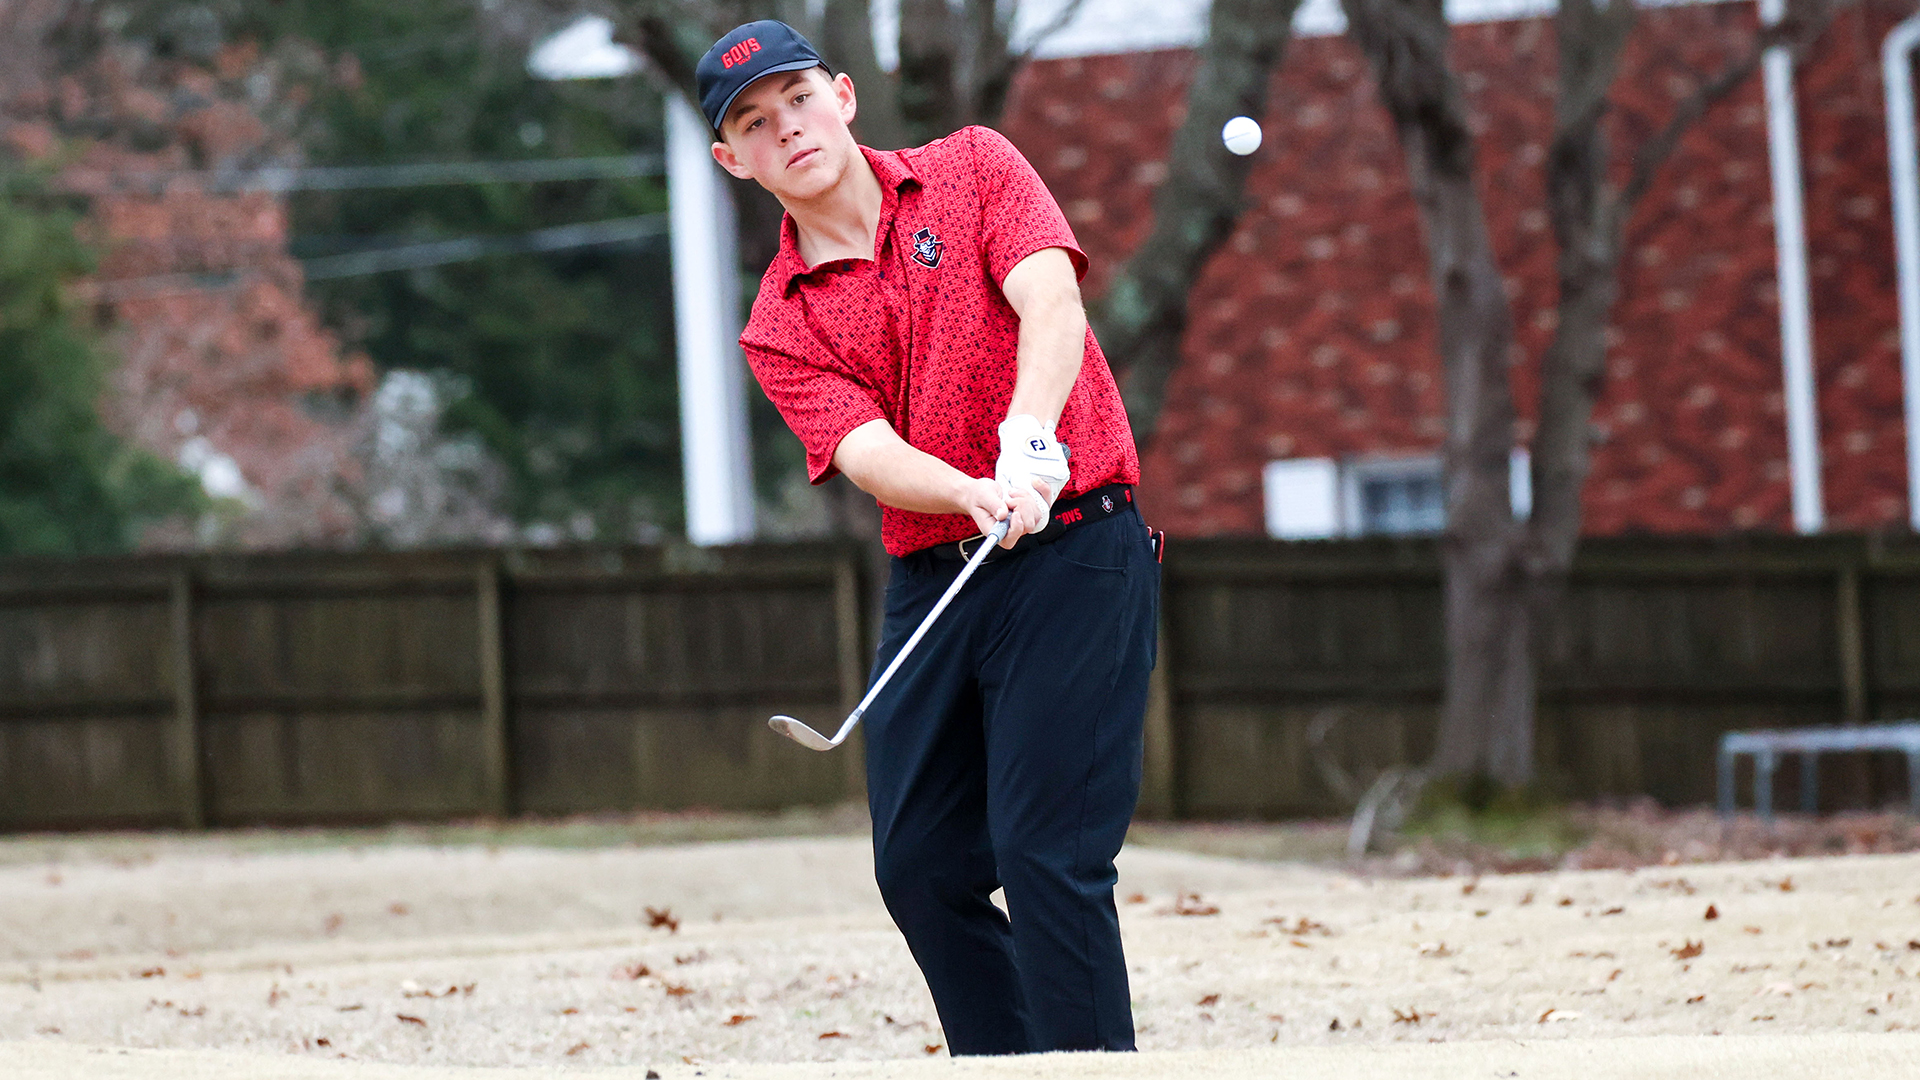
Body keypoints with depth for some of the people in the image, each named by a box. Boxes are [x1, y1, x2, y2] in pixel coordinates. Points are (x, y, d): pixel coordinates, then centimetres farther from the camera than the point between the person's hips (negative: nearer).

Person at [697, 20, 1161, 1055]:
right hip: (932, 581, 5)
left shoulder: (974, 169, 3)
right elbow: (868, 452, -10)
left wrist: (1027, 440, -34)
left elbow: (1050, 302, -14)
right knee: (921, 866, 6)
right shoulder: (779, 329, 7)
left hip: (1077, 553, -5)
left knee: (1047, 853, -13)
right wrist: (979, 495, -32)